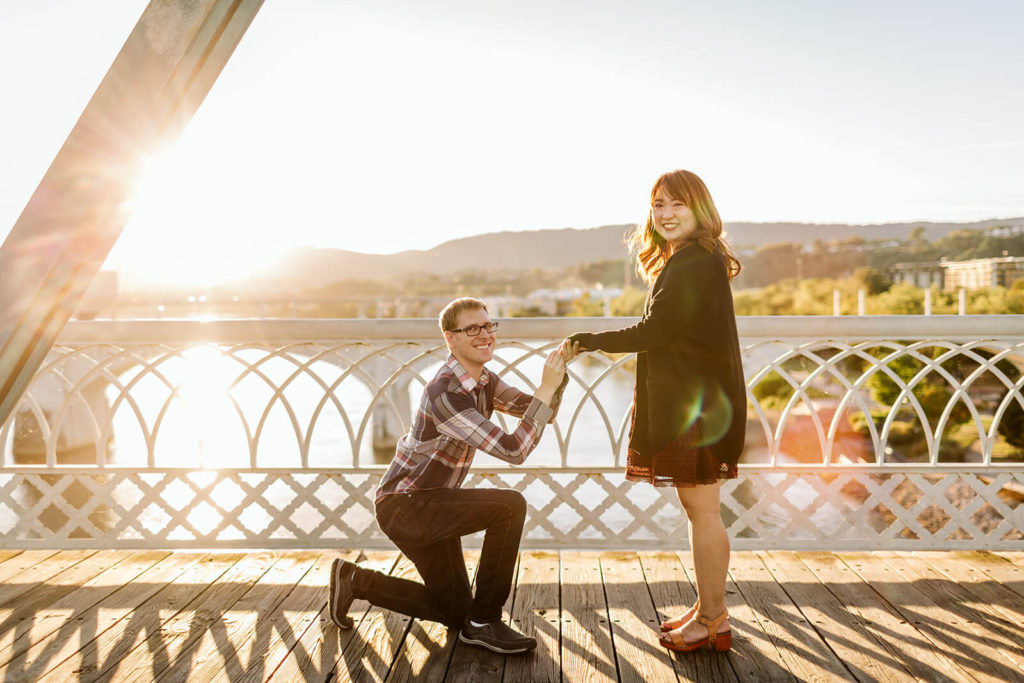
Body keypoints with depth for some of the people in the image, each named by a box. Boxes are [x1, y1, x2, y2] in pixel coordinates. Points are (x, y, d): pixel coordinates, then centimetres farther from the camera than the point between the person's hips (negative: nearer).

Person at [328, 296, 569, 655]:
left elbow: (542, 413, 4)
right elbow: (513, 450, -31)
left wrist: (558, 372, -14)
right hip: (403, 506, -9)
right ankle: (484, 622, -13)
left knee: (455, 612, 17)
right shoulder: (446, 393, -27)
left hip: (431, 506, 9)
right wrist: (547, 387, -31)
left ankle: (355, 581, 28)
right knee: (510, 505, -27)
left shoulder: (484, 381, 3)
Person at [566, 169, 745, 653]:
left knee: (701, 509, -1)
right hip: (685, 400, 10)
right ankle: (708, 610, 27)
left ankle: (712, 621, 11)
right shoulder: (687, 262, 17)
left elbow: (654, 331, -19)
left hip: (696, 405, -10)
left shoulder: (696, 264, -16)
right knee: (699, 509, 16)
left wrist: (593, 340, -8)